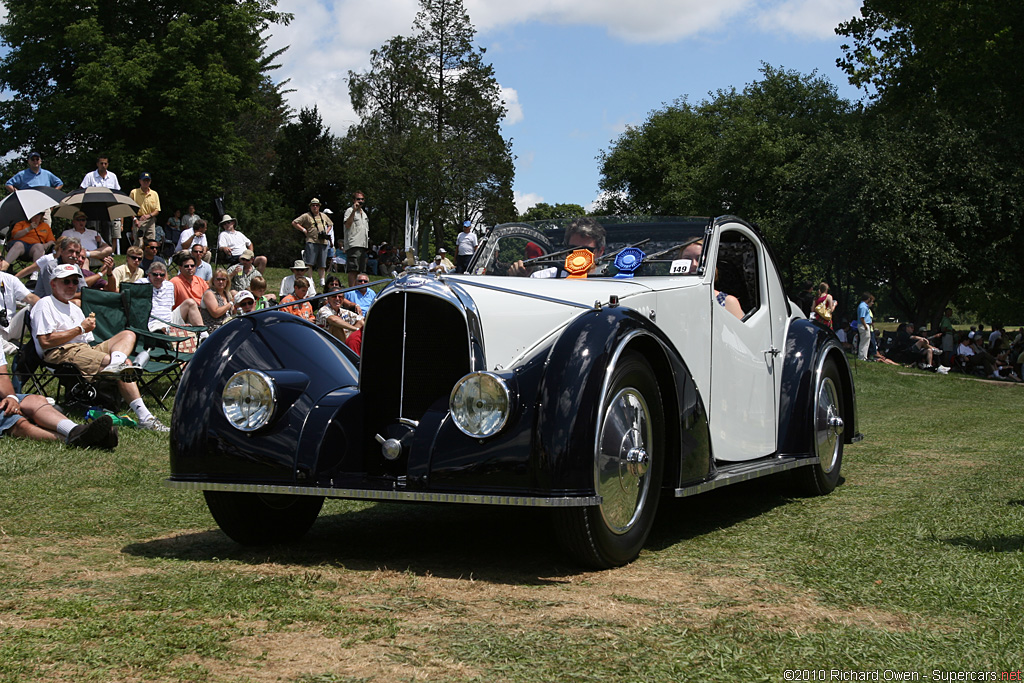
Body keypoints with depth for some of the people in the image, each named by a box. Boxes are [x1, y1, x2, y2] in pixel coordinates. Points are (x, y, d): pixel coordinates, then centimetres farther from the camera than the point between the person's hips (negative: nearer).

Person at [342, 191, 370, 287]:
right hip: (353, 244, -9)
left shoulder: (364, 213, 24)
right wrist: (354, 210, -22)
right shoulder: (350, 210, -2)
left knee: (360, 270, 9)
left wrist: (367, 239, 16)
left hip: (363, 245, 9)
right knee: (353, 270, -14)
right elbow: (347, 225, -18)